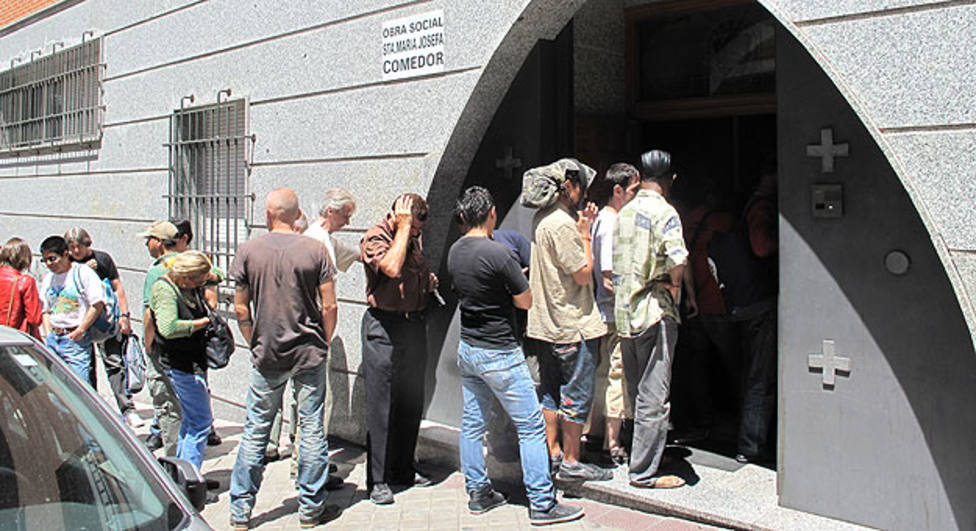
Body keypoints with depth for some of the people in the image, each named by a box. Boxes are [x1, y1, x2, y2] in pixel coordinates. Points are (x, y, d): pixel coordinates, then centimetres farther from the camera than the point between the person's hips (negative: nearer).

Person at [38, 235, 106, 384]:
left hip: (76, 339, -6)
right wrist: (48, 336, 8)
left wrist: (80, 331, -11)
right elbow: (46, 311, 22)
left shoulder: (82, 272, -5)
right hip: (53, 338, 6)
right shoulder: (47, 279, 15)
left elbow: (98, 304, -10)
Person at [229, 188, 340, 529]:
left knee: (256, 431, 10)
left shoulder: (248, 251, -2)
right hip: (309, 354, -1)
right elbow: (329, 306, -5)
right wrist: (323, 345, 10)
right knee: (312, 429, 8)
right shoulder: (315, 250, -5)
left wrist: (256, 346, 14)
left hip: (266, 357, 1)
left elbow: (241, 310, 0)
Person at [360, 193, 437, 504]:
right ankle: (377, 479, 4)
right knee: (381, 405, -4)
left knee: (412, 403, 12)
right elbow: (392, 269, -30)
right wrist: (403, 227, -21)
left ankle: (403, 469, 26)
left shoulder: (414, 239, 14)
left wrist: (429, 282, 8)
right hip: (384, 328, -8)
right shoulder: (375, 238, -10)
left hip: (415, 324, 8)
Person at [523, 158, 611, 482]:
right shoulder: (562, 223, -19)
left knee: (550, 391, 15)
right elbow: (584, 274, -17)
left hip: (546, 323, 10)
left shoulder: (541, 219, 10)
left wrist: (581, 228, 12)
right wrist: (585, 234, -8)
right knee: (577, 394, -1)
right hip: (573, 324, -10)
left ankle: (553, 454, 24)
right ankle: (571, 463, 6)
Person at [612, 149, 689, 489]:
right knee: (653, 395, -2)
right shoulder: (664, 212, -12)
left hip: (624, 312, 8)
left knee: (637, 393, 17)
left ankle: (639, 458, 29)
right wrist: (673, 287, -10)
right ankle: (644, 471, 3)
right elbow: (677, 260, -26)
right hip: (655, 313, -8)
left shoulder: (624, 213, 11)